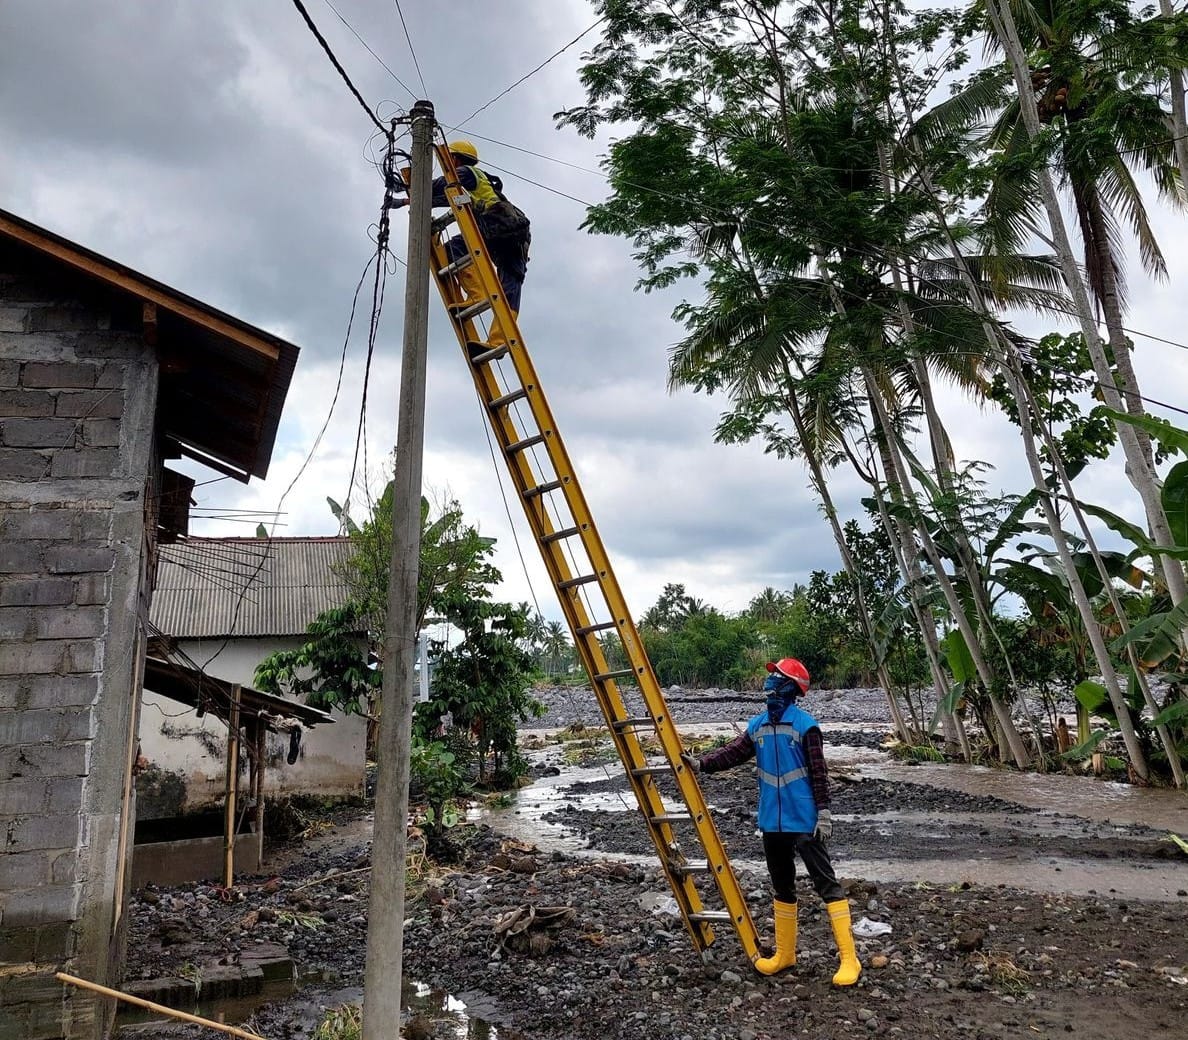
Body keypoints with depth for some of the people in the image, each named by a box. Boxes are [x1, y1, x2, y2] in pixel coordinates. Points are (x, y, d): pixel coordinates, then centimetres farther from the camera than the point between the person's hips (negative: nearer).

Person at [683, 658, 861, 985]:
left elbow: (818, 773, -11)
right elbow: (733, 753, 2)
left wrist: (824, 813, -13)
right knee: (782, 886, 17)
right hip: (772, 821, 6)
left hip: (804, 821, -6)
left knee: (825, 882, -2)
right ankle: (785, 953, 30)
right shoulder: (758, 725, 4)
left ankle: (849, 959, 5)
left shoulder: (805, 725, -12)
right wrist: (701, 764, -11)